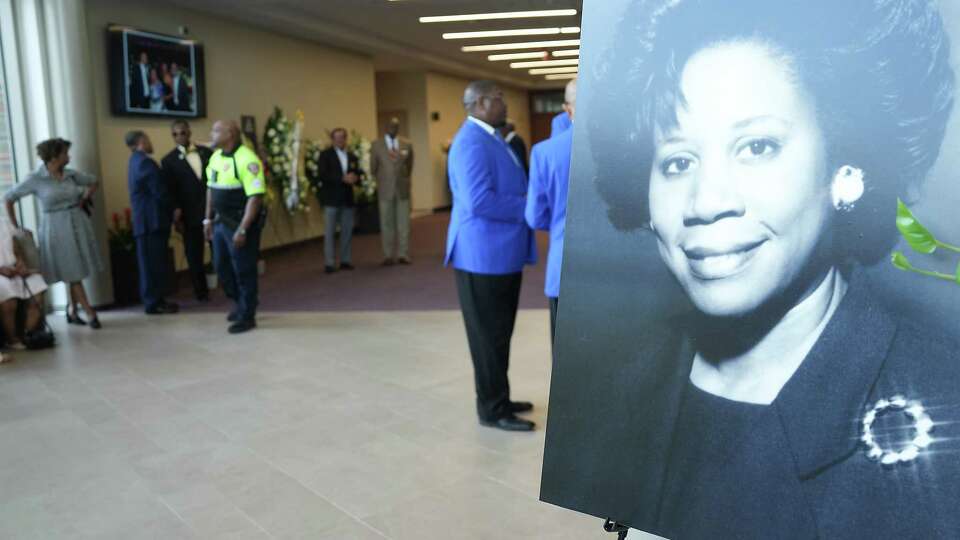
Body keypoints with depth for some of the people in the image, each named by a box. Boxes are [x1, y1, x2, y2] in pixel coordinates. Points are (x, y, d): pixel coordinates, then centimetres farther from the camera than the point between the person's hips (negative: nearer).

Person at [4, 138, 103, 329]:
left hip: (79, 224, 4)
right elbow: (8, 198, -2)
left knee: (77, 271, 11)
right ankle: (90, 313, 3)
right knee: (72, 273, 0)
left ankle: (72, 310, 26)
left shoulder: (71, 174, 3)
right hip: (56, 229, -4)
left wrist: (86, 198, 7)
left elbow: (94, 182, 21)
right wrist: (15, 227, -3)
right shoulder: (35, 179, -9)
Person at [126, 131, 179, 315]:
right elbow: (160, 193, -18)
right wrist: (173, 210, -2)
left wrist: (170, 211, 14)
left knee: (152, 263, 13)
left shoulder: (136, 161, 18)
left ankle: (155, 300, 19)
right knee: (154, 263, -5)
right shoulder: (145, 162, -15)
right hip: (152, 221, -10)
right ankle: (153, 304, 0)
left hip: (146, 220, 10)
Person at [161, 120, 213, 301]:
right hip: (190, 214, -1)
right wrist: (176, 215, -10)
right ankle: (201, 290, 21)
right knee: (194, 255, 7)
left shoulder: (207, 152, 8)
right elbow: (170, 191, -2)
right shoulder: (168, 160, 1)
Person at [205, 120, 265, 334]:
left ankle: (246, 317, 18)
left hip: (241, 223, -8)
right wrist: (208, 219, 14)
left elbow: (255, 197, -22)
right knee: (222, 267, 17)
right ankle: (242, 303, 38)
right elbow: (211, 189, 17)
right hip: (221, 222, 8)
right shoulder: (215, 157, 8)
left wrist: (242, 229, -23)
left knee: (243, 270, 3)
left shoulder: (246, 159, -18)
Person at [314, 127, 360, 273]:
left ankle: (345, 260, 13)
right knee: (330, 232, -3)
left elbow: (357, 174, 13)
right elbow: (322, 175, -12)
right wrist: (343, 178, -20)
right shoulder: (325, 155, 0)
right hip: (331, 198, -5)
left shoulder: (352, 156, 15)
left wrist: (355, 178, -11)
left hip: (347, 198, 5)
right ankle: (329, 263, -1)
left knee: (347, 230, 5)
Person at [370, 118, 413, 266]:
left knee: (404, 223, 1)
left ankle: (403, 254, 7)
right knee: (387, 224, 2)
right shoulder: (376, 145, 1)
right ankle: (389, 255, 7)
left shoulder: (407, 145, 5)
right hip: (385, 190, -1)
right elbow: (373, 169, 7)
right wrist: (382, 182, 12)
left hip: (402, 189, 1)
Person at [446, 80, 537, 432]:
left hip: (502, 252, 10)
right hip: (483, 254, -10)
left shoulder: (490, 138, 15)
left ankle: (498, 400, 31)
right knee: (489, 335, 1)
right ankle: (492, 410, 14)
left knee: (499, 333, 18)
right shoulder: (472, 142, -17)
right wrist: (528, 207, -16)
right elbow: (478, 202, -27)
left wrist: (530, 198, 4)